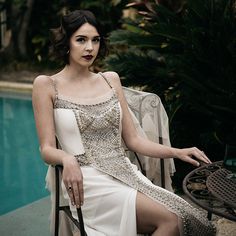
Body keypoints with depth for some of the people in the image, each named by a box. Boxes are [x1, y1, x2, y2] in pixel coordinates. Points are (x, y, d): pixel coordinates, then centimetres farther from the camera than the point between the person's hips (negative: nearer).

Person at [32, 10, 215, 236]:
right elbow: (47, 149, -3)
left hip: (125, 172, 5)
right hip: (86, 180, -4)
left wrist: (176, 152, 0)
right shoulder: (46, 85, 1)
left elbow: (132, 140, 13)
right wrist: (68, 160, -25)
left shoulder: (111, 80, 13)